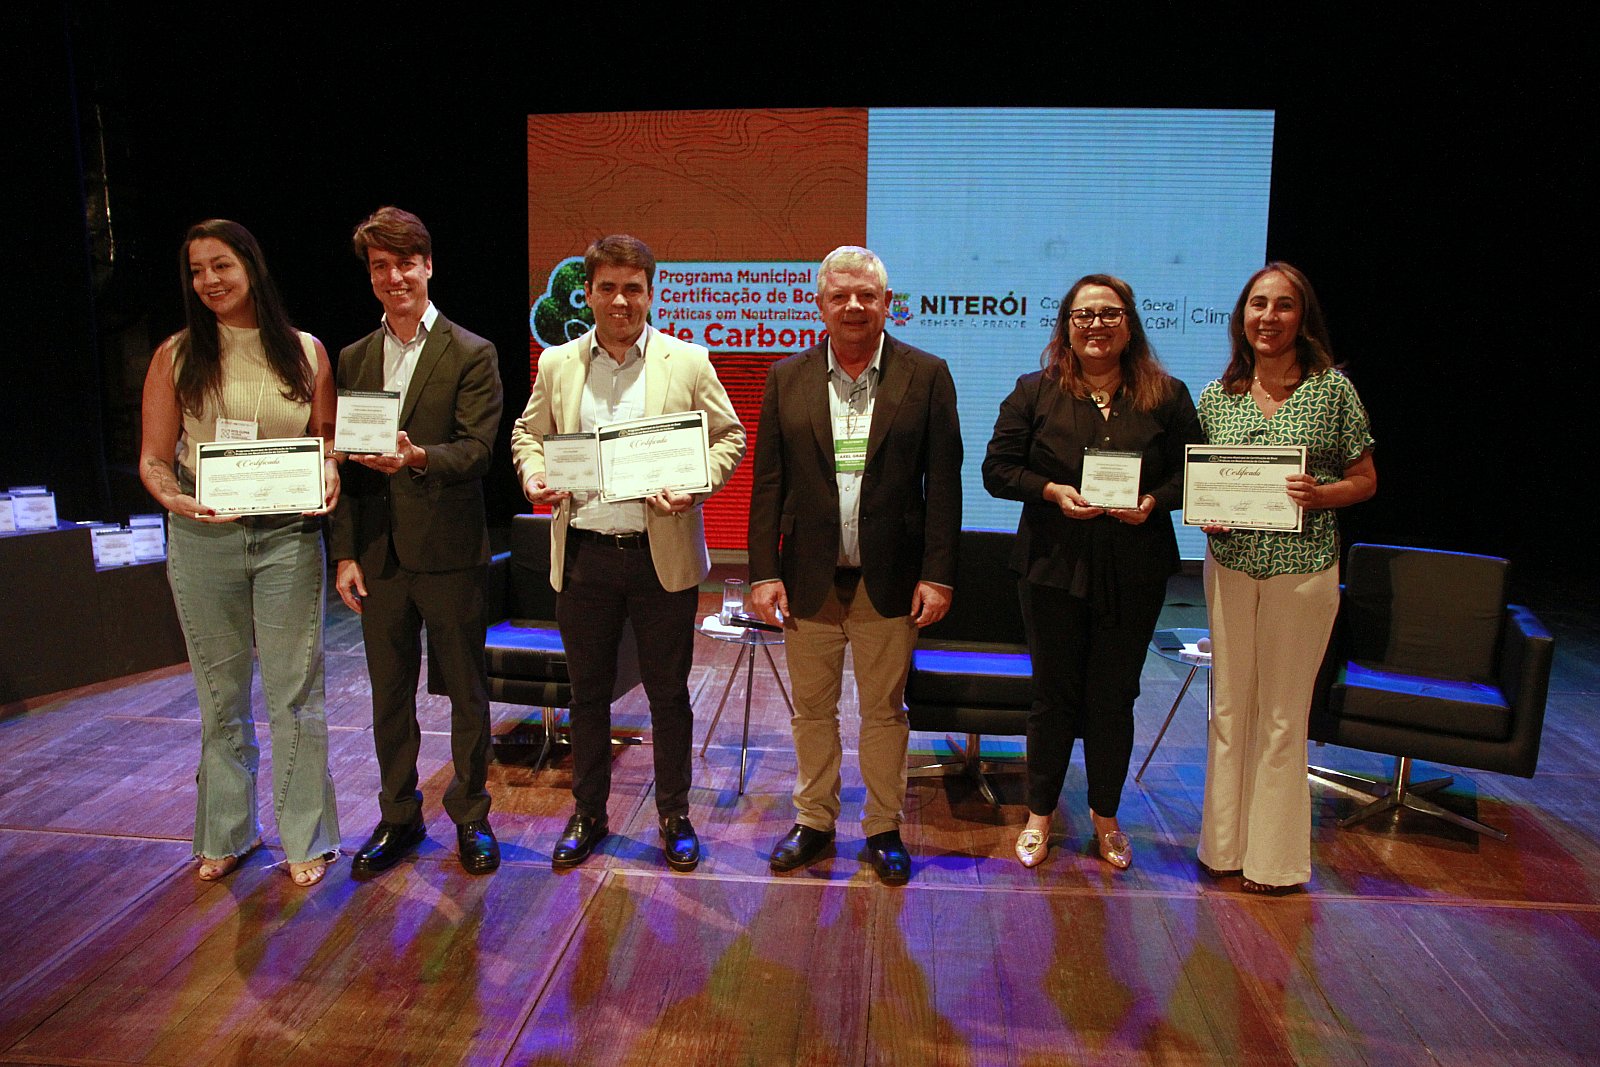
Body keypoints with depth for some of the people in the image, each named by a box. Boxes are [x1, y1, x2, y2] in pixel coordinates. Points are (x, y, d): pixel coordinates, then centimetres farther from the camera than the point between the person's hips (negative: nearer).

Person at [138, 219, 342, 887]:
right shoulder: (176, 356, 5)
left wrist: (328, 476, -13)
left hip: (287, 537, -1)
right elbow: (154, 457, 4)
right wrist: (173, 497, -17)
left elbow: (328, 440, 9)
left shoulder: (305, 352, 5)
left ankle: (306, 837, 16)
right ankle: (227, 832, 29)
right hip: (202, 540, 1)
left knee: (294, 694, 2)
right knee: (221, 695, 13)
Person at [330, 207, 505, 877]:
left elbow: (477, 449, -12)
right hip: (378, 556, 4)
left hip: (449, 552, -4)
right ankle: (398, 816, 29)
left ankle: (471, 815, 23)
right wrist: (345, 553, 3)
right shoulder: (353, 359, 11)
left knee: (466, 691, 7)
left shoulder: (472, 355, -2)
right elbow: (343, 463, 9)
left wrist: (418, 457, -32)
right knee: (389, 695, 13)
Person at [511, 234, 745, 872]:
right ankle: (588, 813, 31)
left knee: (668, 693, 9)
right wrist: (532, 473, -6)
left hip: (663, 555, -2)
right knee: (588, 692, 13)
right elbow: (528, 433, 16)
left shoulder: (688, 362, 1)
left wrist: (696, 483, -15)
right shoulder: (556, 365, 7)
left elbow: (729, 437, 4)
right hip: (583, 553, 2)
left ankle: (674, 817, 26)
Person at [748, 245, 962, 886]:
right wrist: (764, 572, -3)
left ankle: (883, 829, 28)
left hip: (889, 582, -1)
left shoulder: (925, 376, 0)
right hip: (809, 579, 2)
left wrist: (937, 574, -8)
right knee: (812, 709, 14)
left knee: (884, 712, 10)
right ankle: (814, 822, 31)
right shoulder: (786, 378, 4)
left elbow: (943, 481, -2)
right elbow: (768, 483, 3)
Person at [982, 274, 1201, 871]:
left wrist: (1154, 502, -15)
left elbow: (1190, 473, 5)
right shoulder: (1035, 392, 2)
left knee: (1115, 696, 10)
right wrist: (1052, 491, -17)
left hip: (1134, 574, 1)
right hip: (1054, 568, -1)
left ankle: (1106, 817, 30)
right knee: (1054, 693, 9)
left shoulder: (1166, 396, 4)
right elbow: (998, 469, -1)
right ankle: (1039, 814, 26)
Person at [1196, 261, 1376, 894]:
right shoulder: (1216, 396, 6)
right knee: (1228, 706, 9)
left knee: (1282, 715, 5)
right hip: (1230, 564, 3)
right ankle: (1225, 843, 24)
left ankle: (1275, 856, 21)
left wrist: (1320, 495, -16)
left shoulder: (1332, 389, -2)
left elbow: (1365, 480, 3)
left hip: (1302, 568, -3)